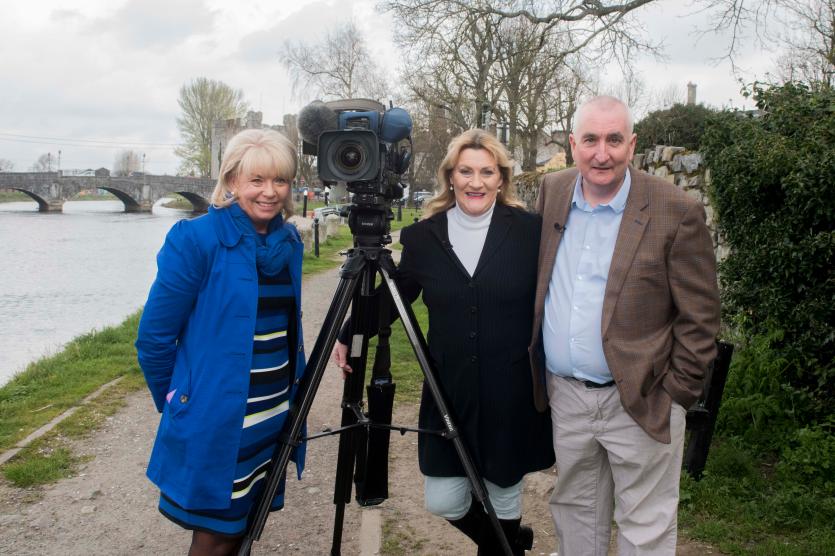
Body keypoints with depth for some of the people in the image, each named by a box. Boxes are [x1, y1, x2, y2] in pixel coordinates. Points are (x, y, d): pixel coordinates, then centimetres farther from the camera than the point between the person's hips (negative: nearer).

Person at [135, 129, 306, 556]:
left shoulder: (289, 241, 4)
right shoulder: (196, 240, -15)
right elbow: (155, 336, -11)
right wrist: (175, 403, -1)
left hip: (274, 417, 6)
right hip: (217, 422, -6)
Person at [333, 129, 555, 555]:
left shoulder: (530, 231, -6)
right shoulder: (423, 236, 0)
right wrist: (349, 336, -1)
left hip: (512, 396, -2)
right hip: (448, 394, 2)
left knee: (503, 499, 11)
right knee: (442, 502, 6)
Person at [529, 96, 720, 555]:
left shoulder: (676, 212, -13)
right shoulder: (552, 193, 2)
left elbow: (700, 318, -9)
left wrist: (676, 393, -10)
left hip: (640, 402, -4)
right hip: (564, 395, 5)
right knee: (574, 513, 21)